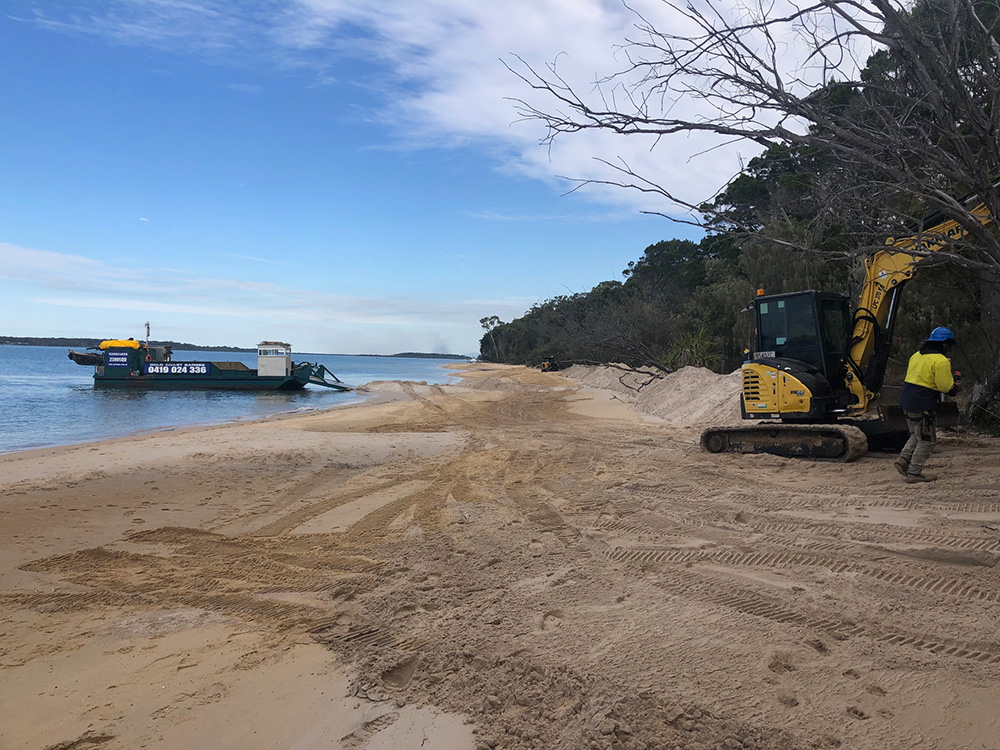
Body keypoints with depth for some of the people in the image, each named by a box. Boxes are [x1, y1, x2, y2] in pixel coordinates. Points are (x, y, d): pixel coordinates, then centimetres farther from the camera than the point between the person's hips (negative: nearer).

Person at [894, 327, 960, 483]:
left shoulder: (916, 356, 14)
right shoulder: (941, 361, -12)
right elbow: (946, 387, -13)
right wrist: (956, 386, 9)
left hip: (906, 402, 8)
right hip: (921, 406, -8)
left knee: (917, 435, 22)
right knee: (926, 441, 2)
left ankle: (904, 459, 8)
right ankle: (914, 473, 4)